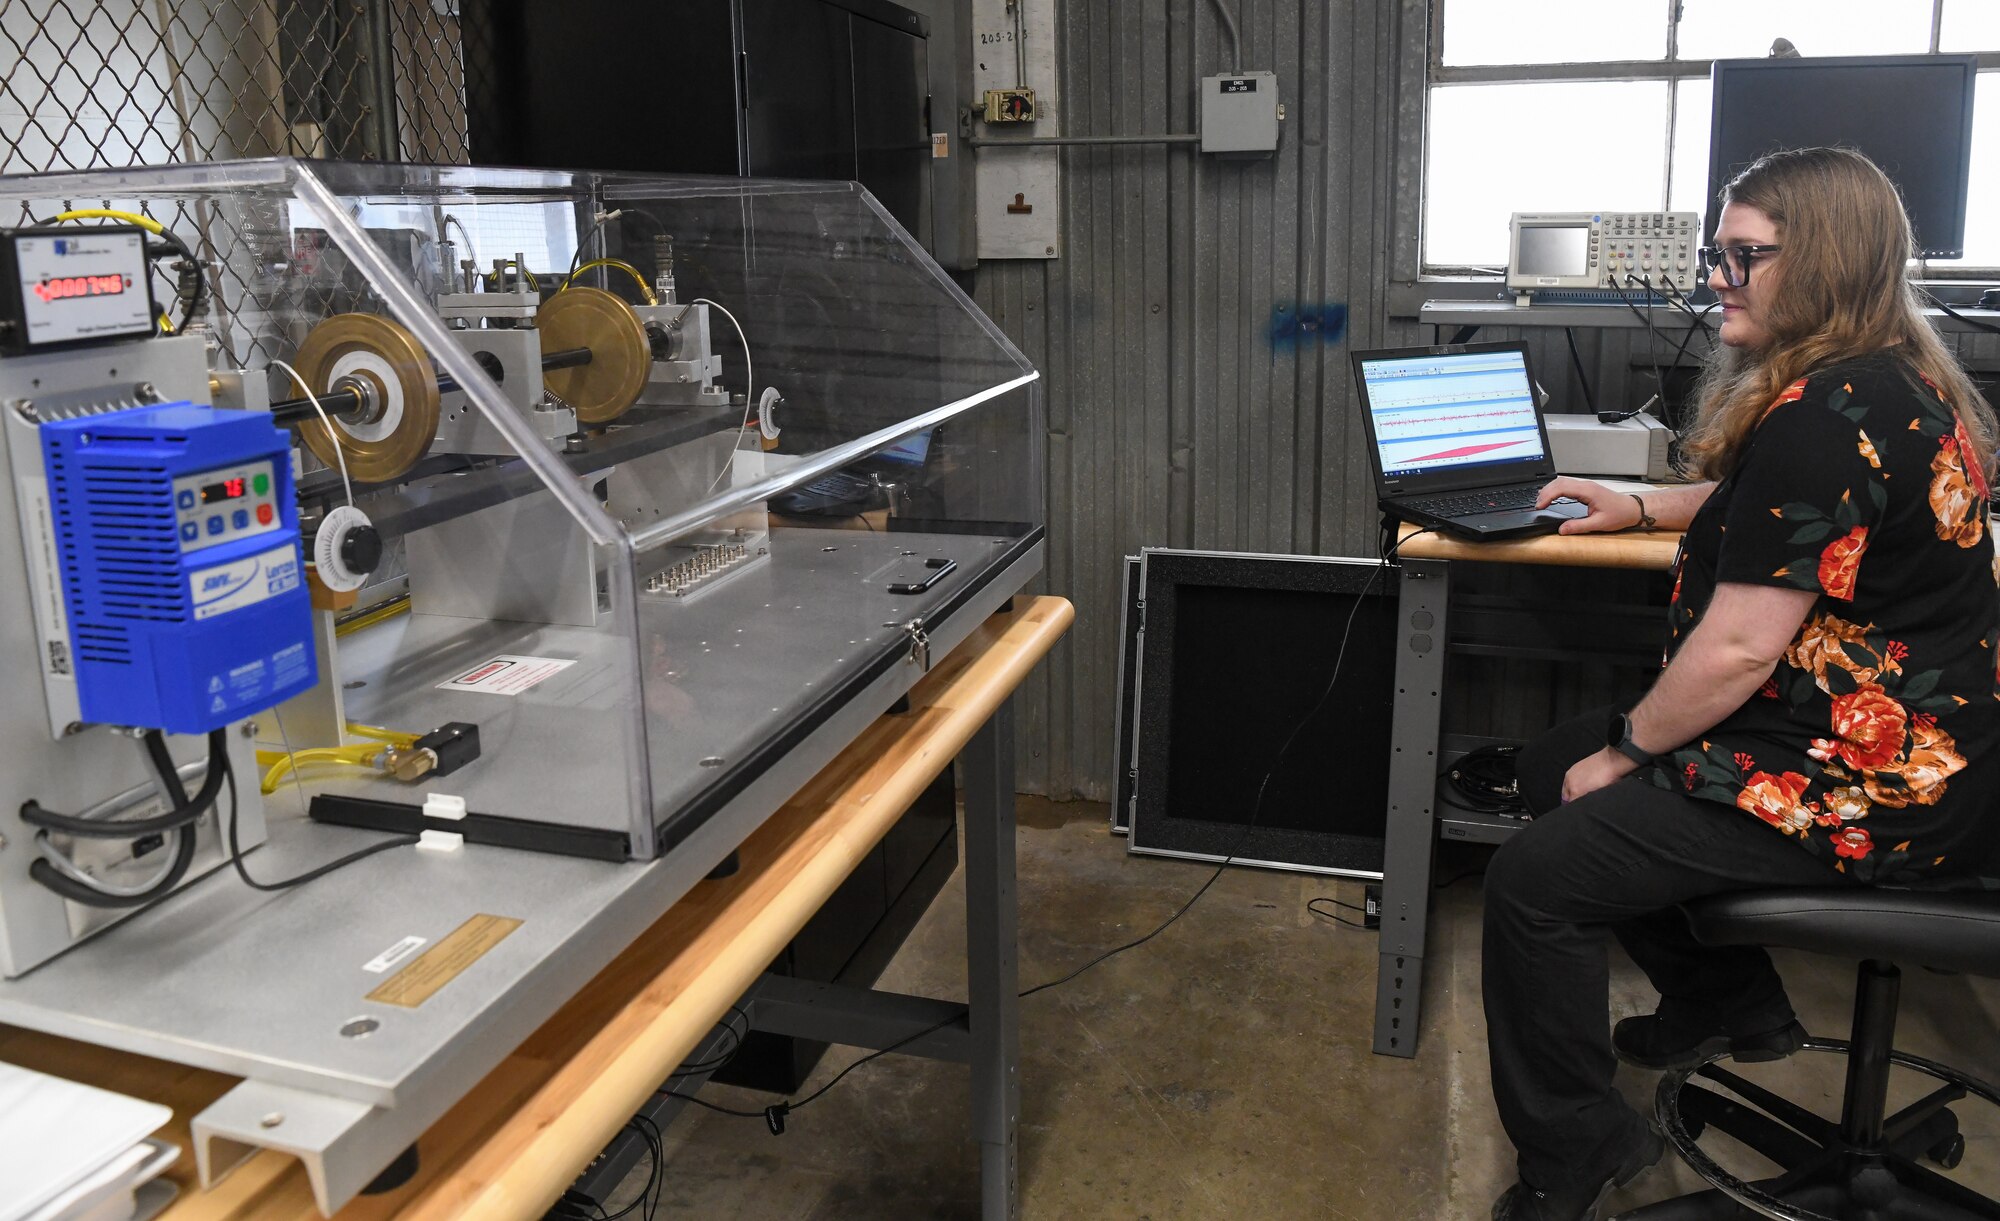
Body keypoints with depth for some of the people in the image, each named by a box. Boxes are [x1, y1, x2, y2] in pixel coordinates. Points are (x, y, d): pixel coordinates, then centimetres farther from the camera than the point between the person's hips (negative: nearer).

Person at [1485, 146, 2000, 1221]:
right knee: (1548, 768, 18)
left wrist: (1627, 749, -10)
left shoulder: (1823, 417, -24)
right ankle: (1729, 1003, 30)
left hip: (1859, 792, -11)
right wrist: (1642, 507, 20)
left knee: (1533, 880, -16)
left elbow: (1736, 655, -25)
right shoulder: (1892, 381, 10)